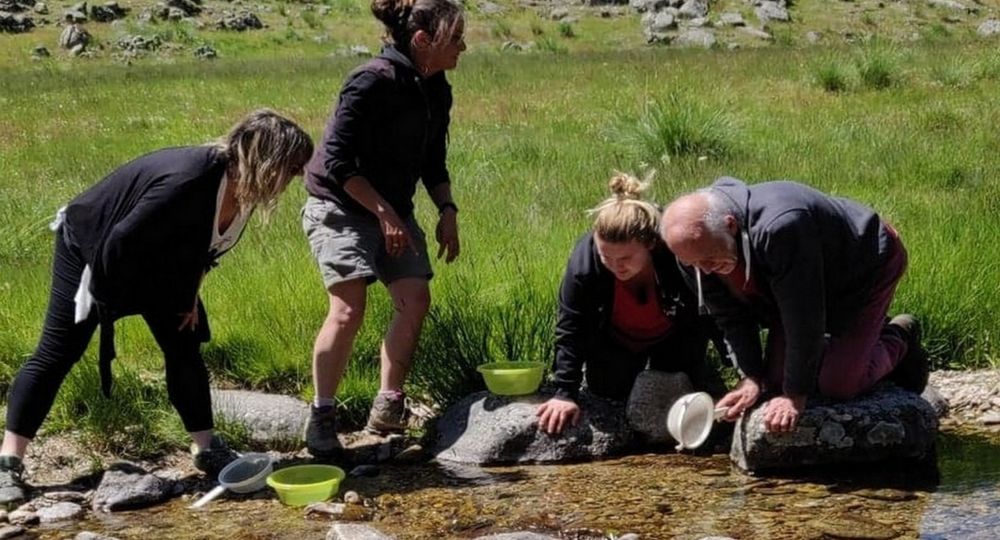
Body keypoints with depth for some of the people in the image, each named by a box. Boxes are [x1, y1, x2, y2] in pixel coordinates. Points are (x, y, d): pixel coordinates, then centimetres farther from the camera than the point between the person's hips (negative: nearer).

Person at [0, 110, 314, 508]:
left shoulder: (240, 189, -13)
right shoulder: (190, 181, -40)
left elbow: (200, 246, 6)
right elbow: (120, 244, -34)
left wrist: (189, 294, 0)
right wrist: (106, 299, -21)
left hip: (157, 262, 8)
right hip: (89, 250, -8)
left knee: (184, 347, 5)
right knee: (56, 354, -4)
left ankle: (206, 448, 15)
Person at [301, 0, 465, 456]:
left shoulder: (437, 92, 4)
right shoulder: (373, 82, -21)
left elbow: (433, 163, 15)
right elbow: (337, 161, -22)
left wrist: (446, 210, 0)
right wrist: (383, 212, -24)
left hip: (393, 210, 8)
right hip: (340, 206, -8)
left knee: (415, 300, -6)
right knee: (349, 307, -19)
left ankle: (387, 406, 4)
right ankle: (321, 418, -8)